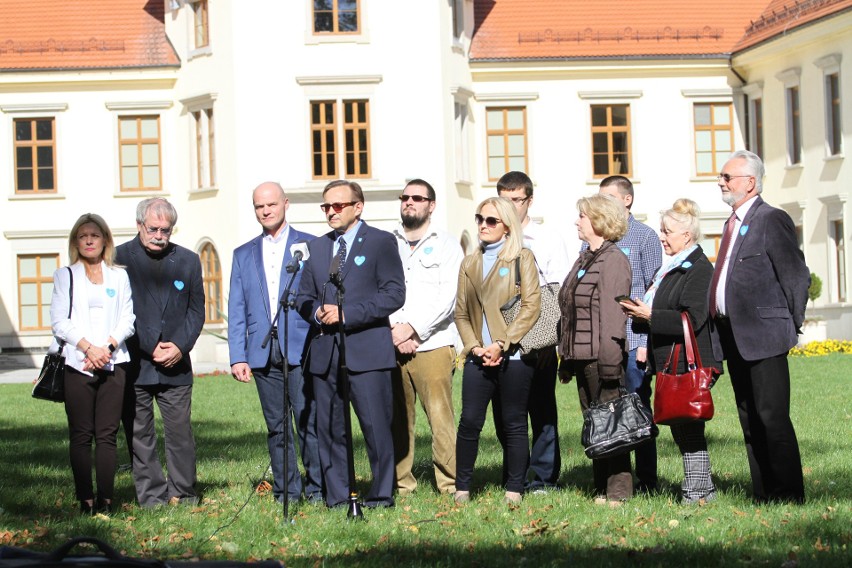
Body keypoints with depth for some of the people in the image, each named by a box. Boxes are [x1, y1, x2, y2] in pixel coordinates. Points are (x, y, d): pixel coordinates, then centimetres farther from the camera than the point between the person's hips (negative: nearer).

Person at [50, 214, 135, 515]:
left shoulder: (119, 276, 15)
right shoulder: (65, 276, 12)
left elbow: (127, 320, 7)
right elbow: (59, 321, 2)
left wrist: (107, 348, -10)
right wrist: (89, 348, -11)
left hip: (112, 363, 1)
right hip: (77, 363, -1)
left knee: (107, 433, -2)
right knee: (81, 434, -3)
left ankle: (106, 499, -1)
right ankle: (85, 499, -2)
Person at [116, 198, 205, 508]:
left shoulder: (188, 261, 10)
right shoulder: (118, 258, 0)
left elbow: (196, 310, 12)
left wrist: (180, 346, -4)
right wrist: (150, 348, -7)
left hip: (175, 363, 2)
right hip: (133, 363, -2)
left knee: (180, 431, 0)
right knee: (139, 433, 1)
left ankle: (182, 492, 12)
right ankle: (152, 495, 8)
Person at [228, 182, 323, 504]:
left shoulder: (310, 246, 5)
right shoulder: (243, 255, 16)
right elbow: (236, 311, 13)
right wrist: (238, 357, 3)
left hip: (301, 348, -3)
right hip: (262, 353, 3)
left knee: (309, 422, -6)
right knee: (276, 427, 6)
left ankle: (317, 489, 1)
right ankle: (286, 491, 12)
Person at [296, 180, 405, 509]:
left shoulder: (381, 242, 2)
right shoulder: (316, 247, 18)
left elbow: (394, 293, -7)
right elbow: (303, 296, 19)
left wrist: (348, 314, -13)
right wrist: (318, 312, -4)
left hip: (366, 349, -5)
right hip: (324, 353, 5)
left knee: (377, 428, -4)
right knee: (329, 429, 6)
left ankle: (381, 496, 5)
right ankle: (337, 499, 12)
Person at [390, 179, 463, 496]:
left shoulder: (446, 245, 9)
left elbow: (448, 298, -1)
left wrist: (412, 328, -9)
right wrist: (392, 329, -6)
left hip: (432, 345, -3)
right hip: (390, 346, 3)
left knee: (440, 416, -9)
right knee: (397, 418, 0)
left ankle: (450, 485, -5)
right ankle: (401, 485, 7)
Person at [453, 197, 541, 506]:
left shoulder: (522, 258, 3)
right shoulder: (470, 263, 16)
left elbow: (531, 306, -5)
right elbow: (461, 312, 14)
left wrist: (501, 344, -12)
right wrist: (475, 347, -3)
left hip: (513, 355, -3)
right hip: (479, 357, 3)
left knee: (513, 424, 1)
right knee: (470, 421, -6)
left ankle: (514, 491, 8)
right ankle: (462, 488, 2)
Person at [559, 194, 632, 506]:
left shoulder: (613, 260, -11)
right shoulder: (584, 260, 18)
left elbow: (612, 315, -17)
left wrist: (609, 362, -22)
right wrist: (566, 360, 17)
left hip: (601, 357, -9)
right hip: (582, 357, 9)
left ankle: (618, 491, 0)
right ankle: (602, 488, 17)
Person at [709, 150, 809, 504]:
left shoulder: (772, 220, -9)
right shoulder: (734, 224, 18)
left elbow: (797, 276, -11)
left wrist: (792, 325, -7)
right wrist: (721, 329, 15)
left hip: (763, 336, -9)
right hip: (734, 338, 9)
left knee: (772, 418, -8)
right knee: (750, 421, 11)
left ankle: (789, 496, -2)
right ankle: (763, 493, 16)